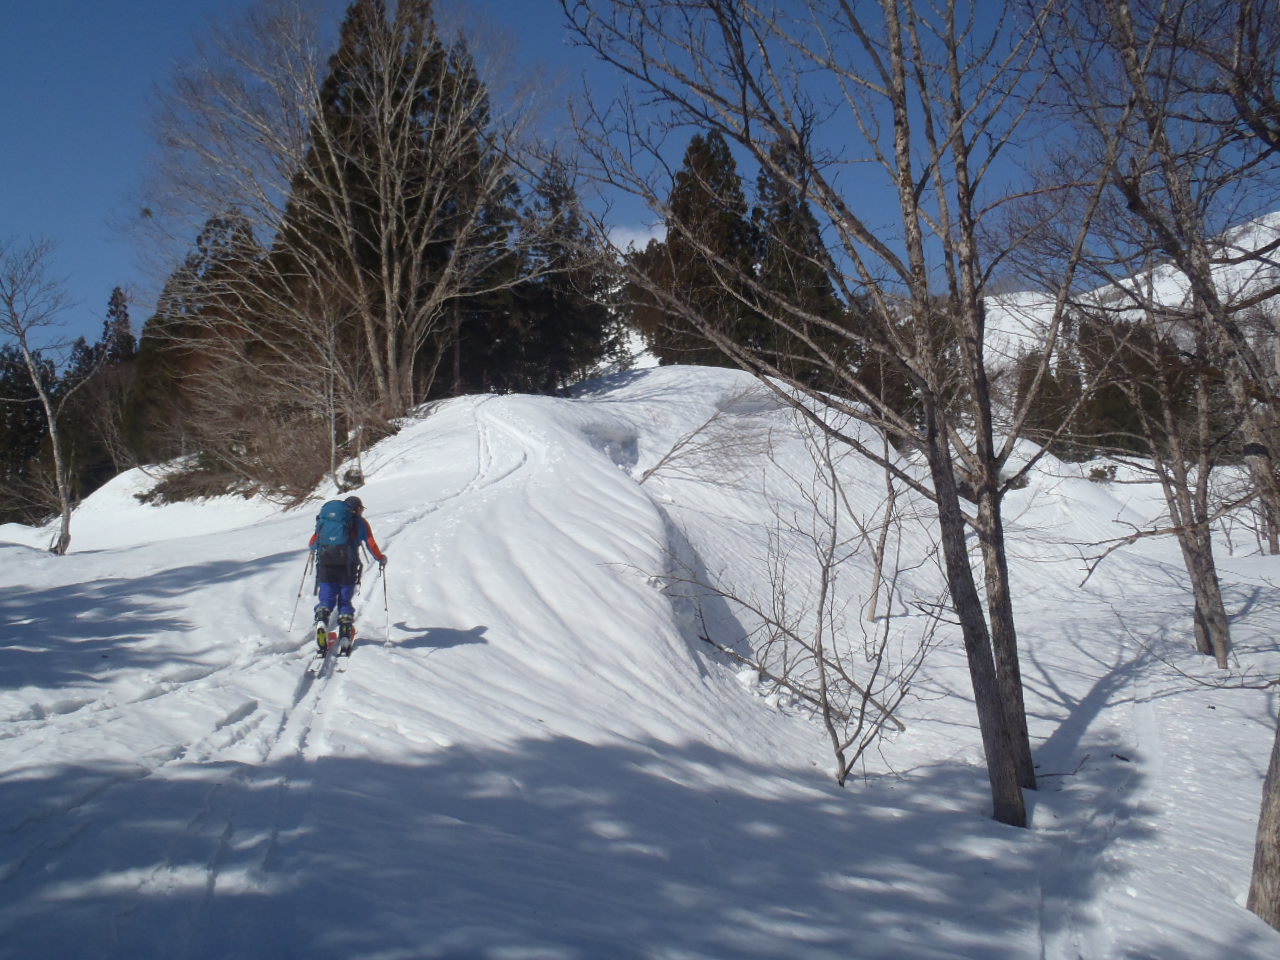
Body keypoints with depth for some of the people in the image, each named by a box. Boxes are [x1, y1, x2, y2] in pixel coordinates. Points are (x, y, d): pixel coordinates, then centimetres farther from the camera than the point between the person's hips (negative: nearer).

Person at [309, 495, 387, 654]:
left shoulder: (325, 518, 20)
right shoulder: (359, 522, 13)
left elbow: (313, 542, 23)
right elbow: (371, 545, 9)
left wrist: (313, 549, 46)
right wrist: (381, 559, 26)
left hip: (325, 563, 1)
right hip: (347, 565, -1)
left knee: (325, 599, 7)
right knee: (345, 601, 9)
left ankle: (321, 621, -25)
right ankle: (345, 639, -7)